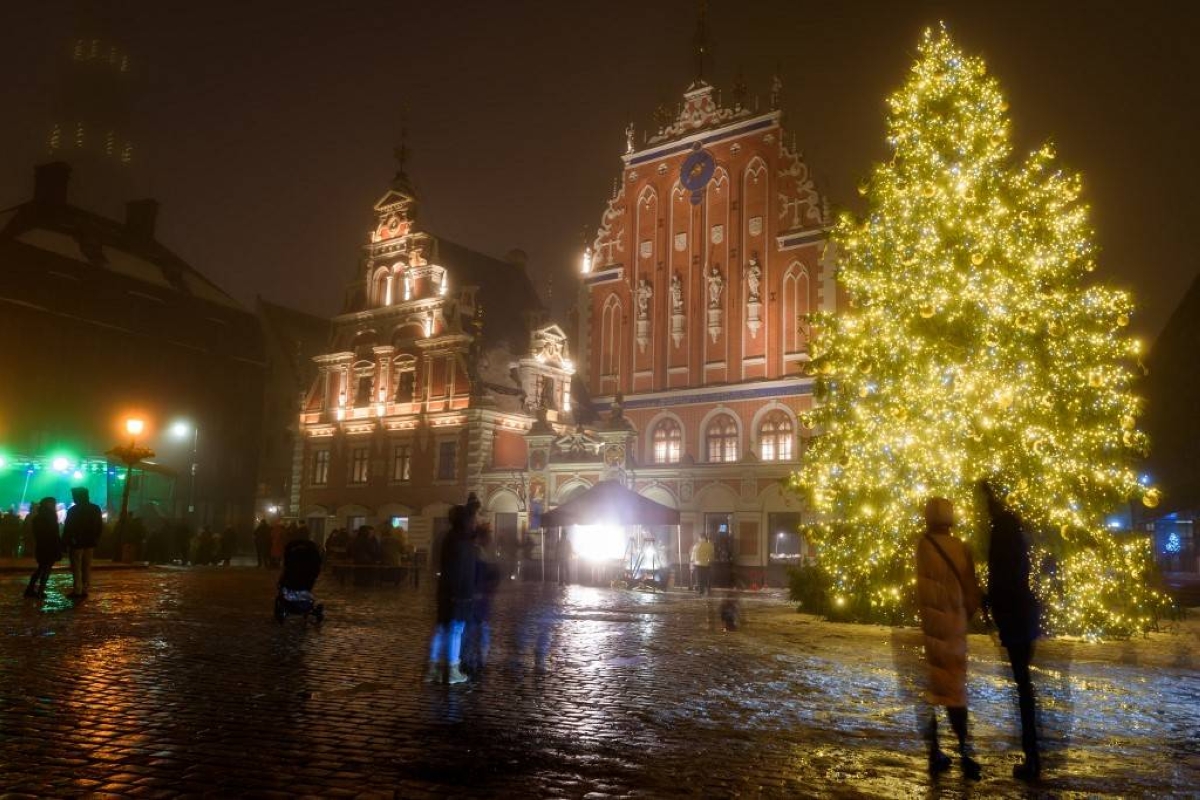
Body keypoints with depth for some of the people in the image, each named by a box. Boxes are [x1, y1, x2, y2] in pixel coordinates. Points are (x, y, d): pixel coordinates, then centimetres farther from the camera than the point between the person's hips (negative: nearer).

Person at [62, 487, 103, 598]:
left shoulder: (73, 510, -11)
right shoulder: (95, 509, 5)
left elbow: (67, 528, -10)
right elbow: (100, 526, 8)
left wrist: (66, 542, -4)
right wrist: (96, 539, 13)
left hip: (77, 543, -5)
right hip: (90, 543, 5)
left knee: (76, 568, 0)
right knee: (87, 567, 11)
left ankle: (77, 590, -1)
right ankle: (85, 589, 11)